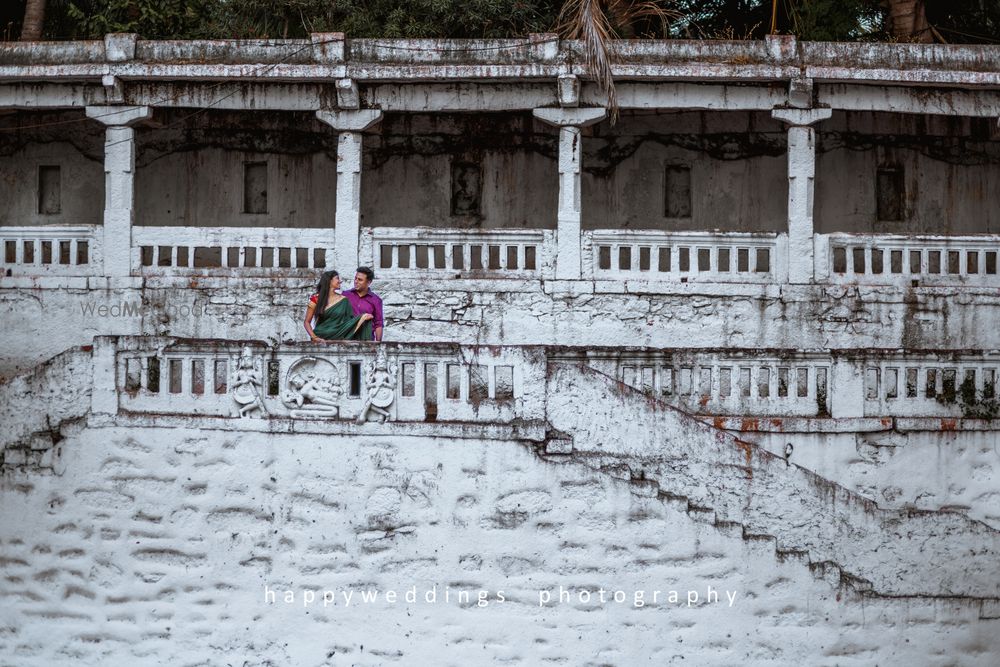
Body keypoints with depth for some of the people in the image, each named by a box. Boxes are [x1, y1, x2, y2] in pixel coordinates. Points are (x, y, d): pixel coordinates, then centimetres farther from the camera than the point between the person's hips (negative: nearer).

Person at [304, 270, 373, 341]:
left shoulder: (343, 300, 11)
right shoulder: (316, 299, 4)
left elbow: (350, 321, 8)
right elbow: (307, 322, 5)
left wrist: (362, 318, -10)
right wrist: (314, 337, -10)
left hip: (338, 339, 3)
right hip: (321, 338, -3)